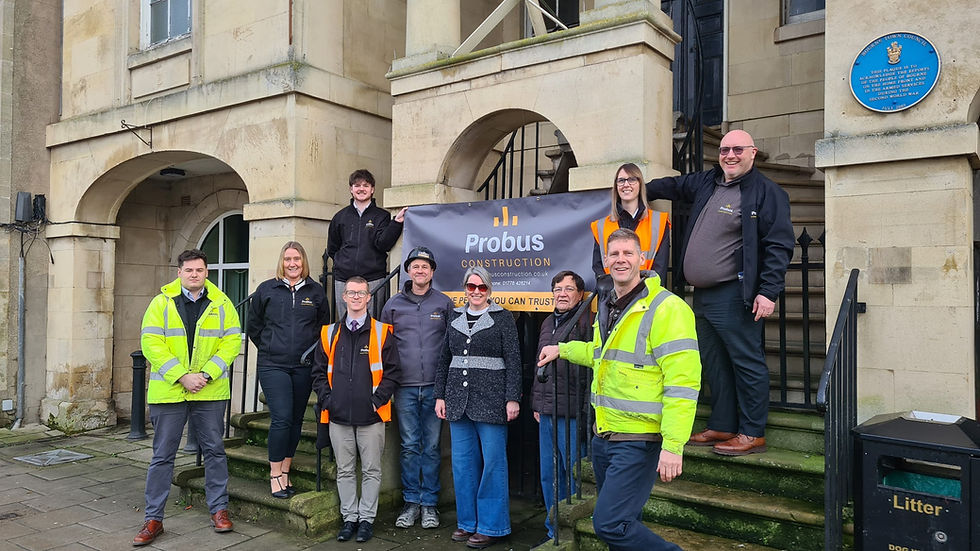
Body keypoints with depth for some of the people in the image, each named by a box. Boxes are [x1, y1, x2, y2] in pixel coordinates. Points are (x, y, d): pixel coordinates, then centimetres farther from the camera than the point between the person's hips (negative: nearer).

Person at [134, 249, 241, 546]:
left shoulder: (221, 303, 4)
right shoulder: (161, 302, 1)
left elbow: (232, 341, -1)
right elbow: (151, 343, -7)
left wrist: (206, 374, -13)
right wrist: (182, 376, -15)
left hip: (211, 391, 1)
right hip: (168, 390, -1)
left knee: (214, 450, 9)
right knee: (162, 455, 6)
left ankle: (219, 509, 23)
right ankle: (153, 519, 17)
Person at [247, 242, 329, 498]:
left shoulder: (316, 291, 8)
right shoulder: (266, 289, 4)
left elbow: (323, 325, 17)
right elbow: (253, 325, 13)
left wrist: (311, 350, 9)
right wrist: (269, 349, 10)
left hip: (304, 366, 2)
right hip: (273, 365, -2)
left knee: (296, 420, 7)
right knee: (281, 418, -11)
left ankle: (285, 473, 20)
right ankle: (275, 475, 3)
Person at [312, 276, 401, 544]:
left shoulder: (382, 333, 1)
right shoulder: (329, 333, 9)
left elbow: (391, 371, -1)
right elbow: (319, 371, 12)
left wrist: (378, 400, -9)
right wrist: (327, 399, 0)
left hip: (371, 416, -2)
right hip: (338, 415, 3)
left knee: (371, 470, 6)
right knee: (345, 470, 12)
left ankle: (367, 519, 19)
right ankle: (349, 518, 24)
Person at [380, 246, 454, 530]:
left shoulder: (444, 304, 5)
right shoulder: (393, 305, 8)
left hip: (435, 386, -1)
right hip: (405, 387, 1)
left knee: (431, 446, 5)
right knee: (409, 446, 5)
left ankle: (429, 503, 15)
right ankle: (411, 501, 17)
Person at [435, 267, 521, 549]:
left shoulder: (502, 318, 0)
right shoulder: (454, 317, 12)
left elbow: (513, 361, -4)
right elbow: (445, 359, 15)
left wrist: (513, 398, -11)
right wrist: (440, 396, 10)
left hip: (491, 400, -4)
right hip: (458, 400, 5)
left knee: (493, 462, 1)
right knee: (463, 462, 9)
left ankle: (490, 526, 12)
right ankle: (467, 522, 22)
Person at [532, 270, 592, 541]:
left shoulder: (587, 322, -7)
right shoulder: (548, 323, 17)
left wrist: (588, 410, -16)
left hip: (572, 414, -8)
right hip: (546, 414, 8)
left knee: (574, 475, 0)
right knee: (548, 475, 14)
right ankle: (555, 531, 27)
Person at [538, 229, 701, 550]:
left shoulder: (666, 308, -16)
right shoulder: (606, 308, 11)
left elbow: (683, 381, -22)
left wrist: (673, 445, -26)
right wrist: (562, 350, 31)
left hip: (639, 440, -8)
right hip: (603, 435, 8)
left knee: (609, 524, -10)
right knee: (622, 521, 17)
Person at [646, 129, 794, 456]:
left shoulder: (766, 192, -7)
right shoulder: (706, 183, 15)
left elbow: (779, 245, -13)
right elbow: (673, 186, 34)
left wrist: (769, 292, -19)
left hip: (734, 296, -8)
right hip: (703, 294, 9)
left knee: (746, 362, -2)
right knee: (714, 364, 13)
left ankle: (753, 433, 6)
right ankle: (722, 427, 23)